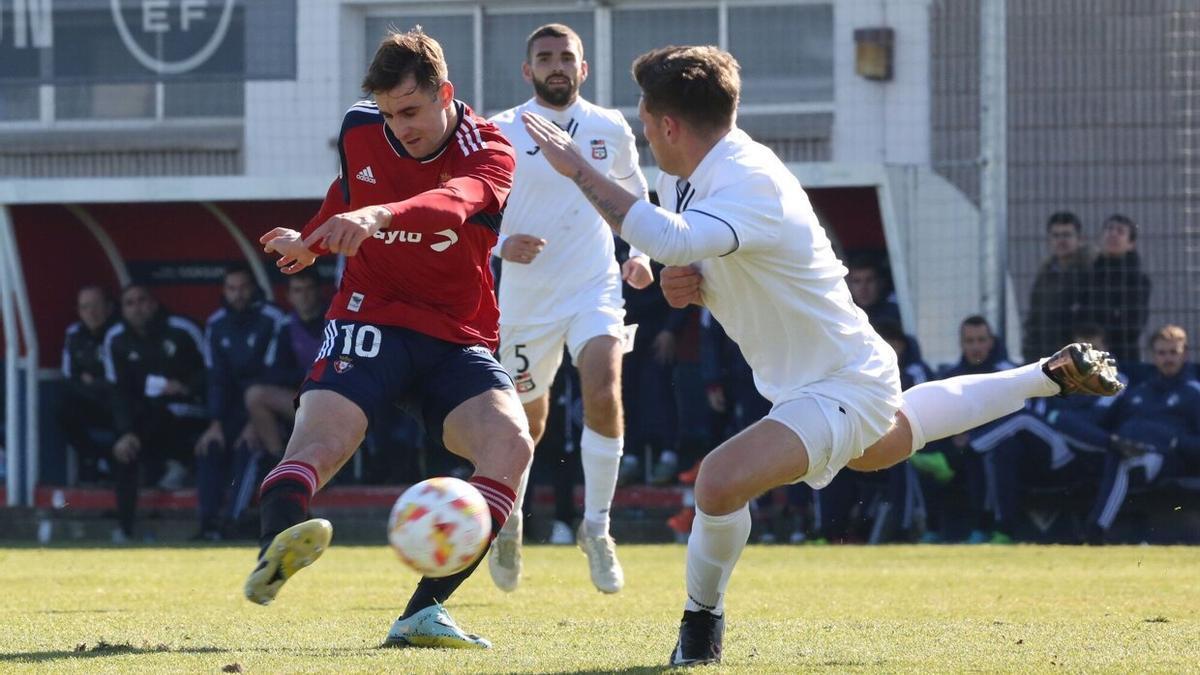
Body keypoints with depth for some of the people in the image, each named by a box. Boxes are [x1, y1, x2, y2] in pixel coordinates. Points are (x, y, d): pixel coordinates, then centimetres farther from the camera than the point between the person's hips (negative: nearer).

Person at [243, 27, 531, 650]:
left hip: (457, 341, -1)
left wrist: (380, 215, -54)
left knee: (510, 443, -26)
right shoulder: (359, 132, 2)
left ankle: (423, 611, -29)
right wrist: (309, 242, 41)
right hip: (371, 318, 1)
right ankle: (274, 548, -57)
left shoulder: (488, 153, -11)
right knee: (321, 436, -29)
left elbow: (455, 201, -36)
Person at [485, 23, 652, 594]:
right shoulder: (501, 134, -6)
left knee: (604, 393, -23)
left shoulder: (611, 129, 3)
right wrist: (501, 243, -21)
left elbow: (635, 196, 19)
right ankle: (508, 520, 38)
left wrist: (641, 254, 3)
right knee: (527, 421, 10)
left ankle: (596, 529, -10)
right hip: (526, 298, -1)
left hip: (596, 289, 1)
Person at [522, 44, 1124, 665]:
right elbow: (686, 258, 15)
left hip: (842, 390, -10)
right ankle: (1053, 375, 53)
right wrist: (686, 285, -10)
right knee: (879, 445, 39)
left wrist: (579, 170, -44)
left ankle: (702, 623, -4)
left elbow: (673, 241, -50)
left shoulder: (752, 183, -31)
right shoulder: (684, 179, -3)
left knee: (722, 480, -30)